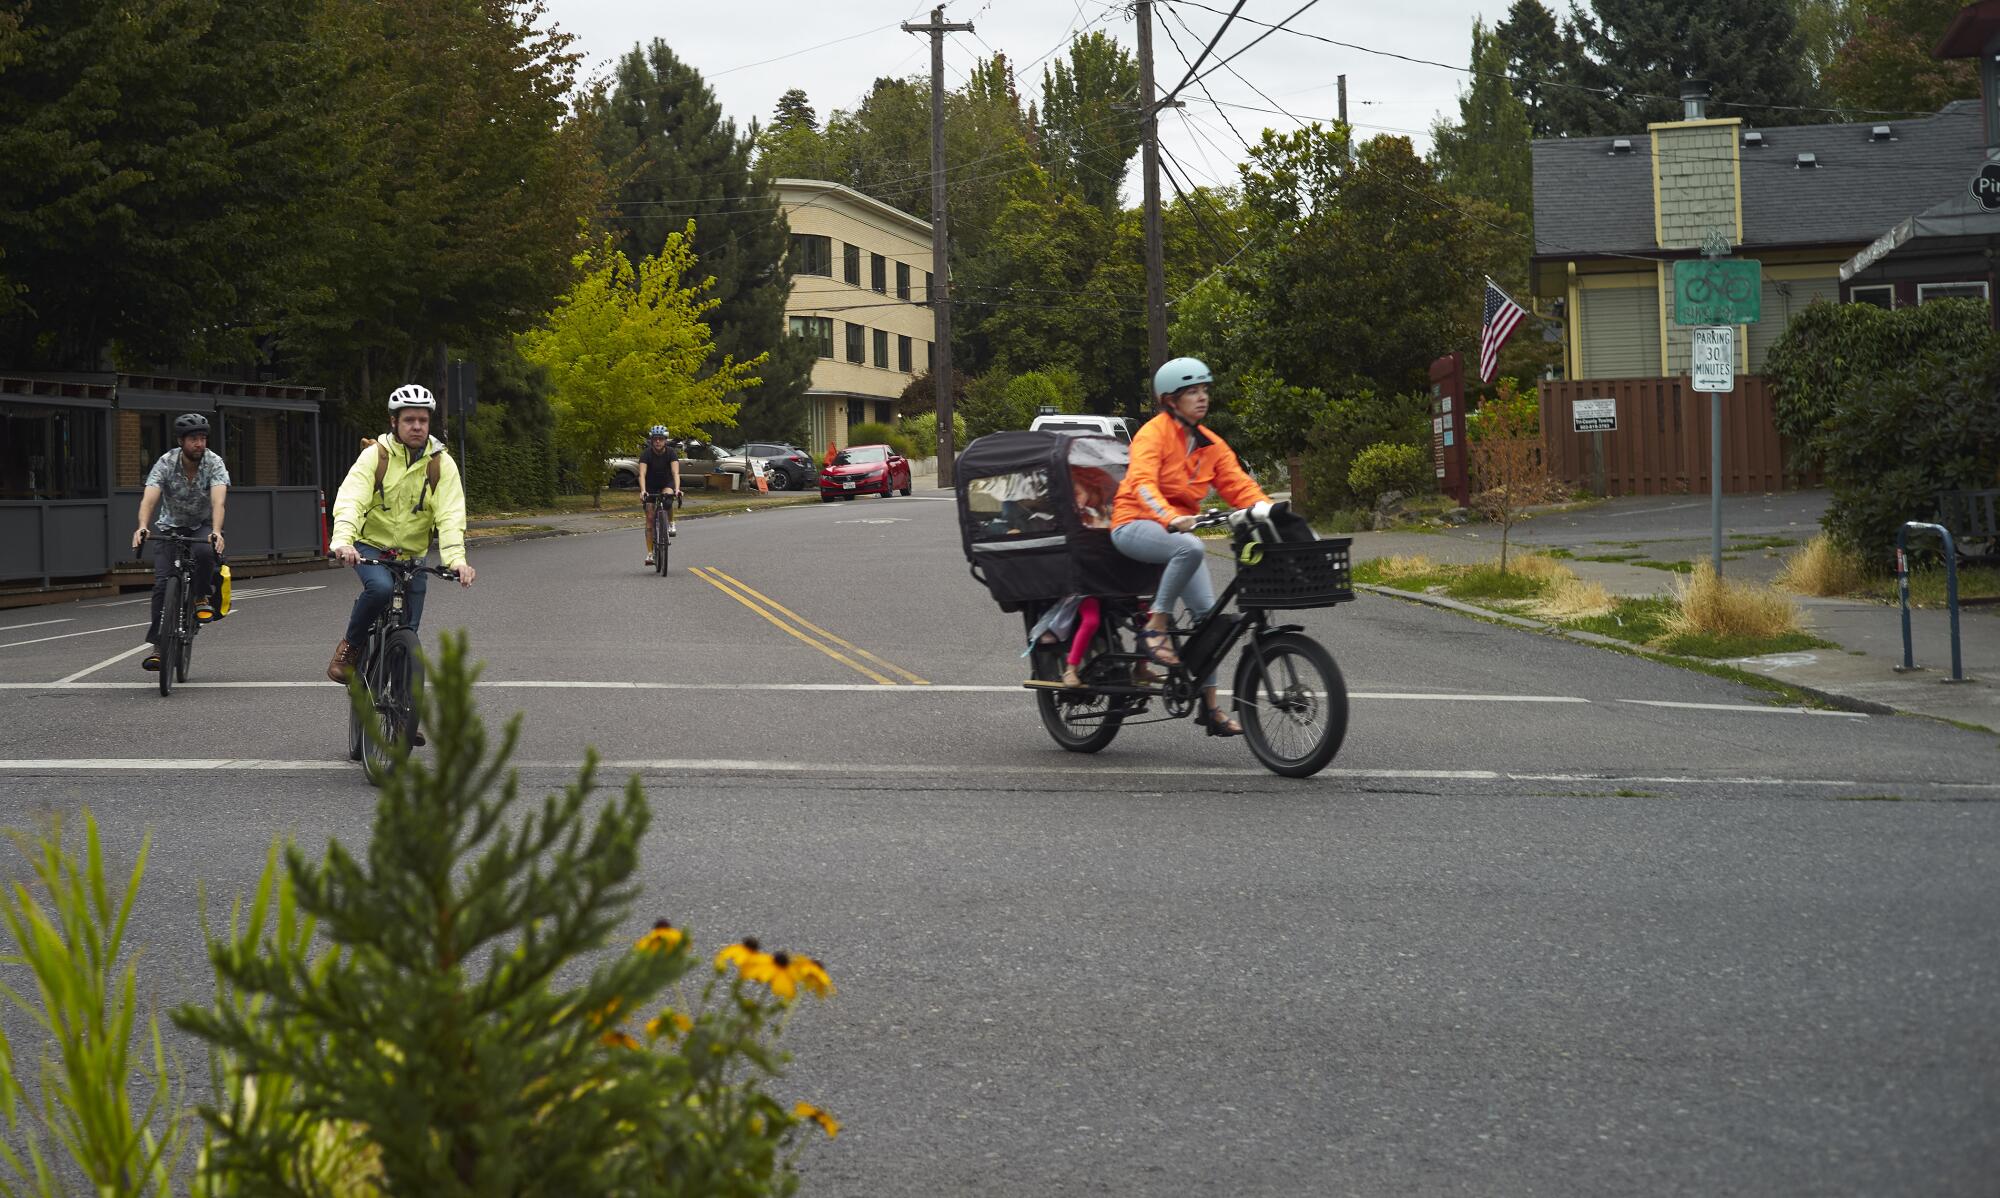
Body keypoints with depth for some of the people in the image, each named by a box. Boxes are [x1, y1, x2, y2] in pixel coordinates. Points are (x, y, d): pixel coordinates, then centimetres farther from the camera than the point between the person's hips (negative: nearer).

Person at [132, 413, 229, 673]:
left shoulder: (214, 463, -20)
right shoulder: (166, 463, -18)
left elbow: (218, 500, -35)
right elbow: (149, 497, -32)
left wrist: (216, 531, -54)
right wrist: (142, 527, -52)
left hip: (203, 526, -1)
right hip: (171, 526, 1)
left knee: (204, 552, -36)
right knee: (162, 581, -16)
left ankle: (202, 598, -7)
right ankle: (158, 645, -11)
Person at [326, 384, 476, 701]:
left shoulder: (442, 463, -5)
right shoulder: (375, 455, -9)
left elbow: (450, 516, -16)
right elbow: (350, 500, -22)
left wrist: (457, 559, -33)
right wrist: (343, 541, -42)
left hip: (412, 556, 2)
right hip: (370, 547, -2)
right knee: (380, 588, -35)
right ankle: (350, 647, -10)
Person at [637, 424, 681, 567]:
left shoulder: (671, 453, -20)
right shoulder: (646, 454, -22)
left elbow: (675, 472, -32)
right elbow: (642, 473, -33)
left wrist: (677, 489, -50)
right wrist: (643, 491, -50)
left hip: (666, 484, 0)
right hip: (650, 486, 0)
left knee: (668, 500, -35)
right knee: (649, 518, -6)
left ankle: (671, 523, -7)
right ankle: (650, 553, -3)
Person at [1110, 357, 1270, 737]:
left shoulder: (1209, 444, 10)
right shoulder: (1155, 432, -11)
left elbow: (1239, 484, 2)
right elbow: (1143, 482, -27)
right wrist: (1169, 517, -45)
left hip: (1178, 529, 7)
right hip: (1135, 525, -7)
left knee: (1206, 610, -4)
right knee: (1191, 548, -37)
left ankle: (1210, 704, 2)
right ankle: (1155, 628, -24)